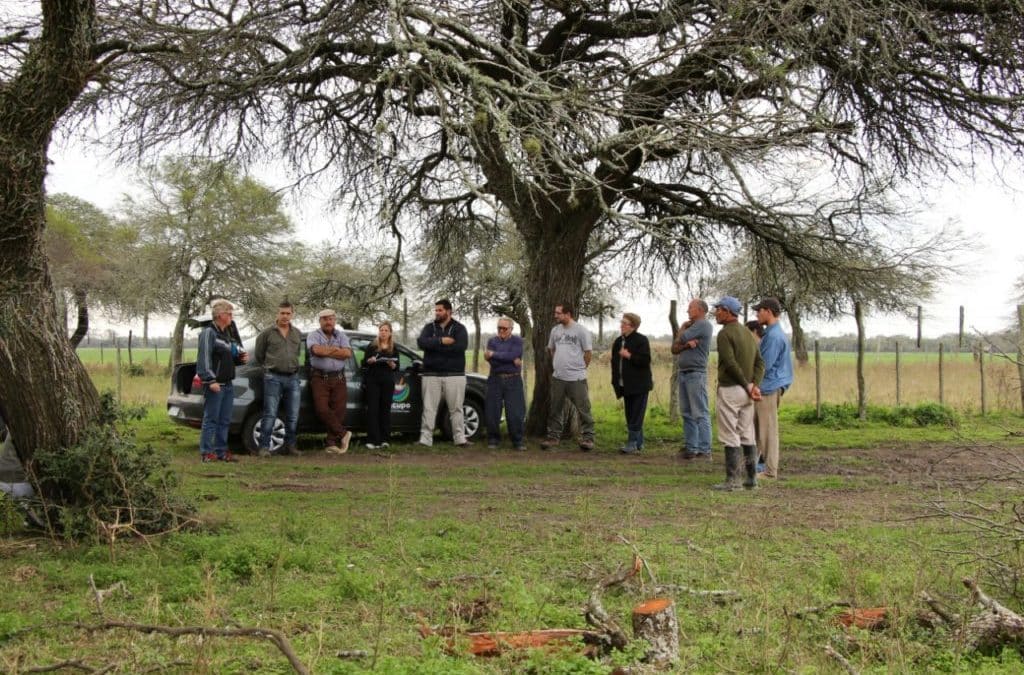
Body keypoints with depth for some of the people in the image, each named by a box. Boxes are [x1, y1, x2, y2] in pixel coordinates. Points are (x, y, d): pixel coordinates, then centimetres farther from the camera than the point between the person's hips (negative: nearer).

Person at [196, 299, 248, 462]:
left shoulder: (227, 334, 20)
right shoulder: (209, 333, -9)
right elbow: (204, 358, -17)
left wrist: (241, 359, 7)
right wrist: (210, 380, -24)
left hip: (227, 384, 9)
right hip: (215, 384, -9)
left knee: (225, 420, 11)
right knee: (211, 419, -6)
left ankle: (221, 451, 17)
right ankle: (206, 452, -1)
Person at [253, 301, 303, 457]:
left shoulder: (297, 334, 13)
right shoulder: (267, 333, 0)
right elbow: (259, 355, 9)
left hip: (293, 377, 4)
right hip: (273, 378, -4)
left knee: (293, 415, 7)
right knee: (270, 415, -7)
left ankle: (290, 446, 17)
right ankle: (264, 447, -5)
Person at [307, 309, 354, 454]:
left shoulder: (341, 336, 11)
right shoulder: (314, 335, 3)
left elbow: (348, 353, -8)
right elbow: (316, 350, -19)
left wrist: (326, 351, -11)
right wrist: (336, 350, -9)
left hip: (338, 378, 2)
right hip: (320, 378, -2)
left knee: (338, 411, -2)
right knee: (322, 409, -14)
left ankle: (331, 442, 4)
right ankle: (343, 433, -1)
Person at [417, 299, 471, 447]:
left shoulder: (459, 328, 3)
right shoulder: (429, 327, 10)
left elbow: (461, 346, -15)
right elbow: (421, 342, -8)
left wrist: (435, 346, -11)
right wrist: (442, 341, -18)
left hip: (454, 374, -2)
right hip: (431, 374, 2)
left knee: (456, 408, 2)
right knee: (429, 408, 0)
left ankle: (460, 438, 6)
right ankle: (425, 439, 1)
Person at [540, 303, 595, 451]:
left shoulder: (581, 330, -9)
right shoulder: (555, 330, 8)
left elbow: (588, 352, -4)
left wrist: (580, 367, 1)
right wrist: (557, 364, 14)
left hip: (576, 378, -5)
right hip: (557, 377, 5)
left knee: (583, 408, -1)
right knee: (555, 409, 11)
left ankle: (587, 437, 6)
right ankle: (553, 436, 21)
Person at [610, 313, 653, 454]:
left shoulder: (641, 340, -9)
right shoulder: (618, 341, 13)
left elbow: (645, 360, -17)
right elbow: (615, 361, 19)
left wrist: (629, 356, -19)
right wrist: (615, 382, 12)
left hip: (639, 384, -7)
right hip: (626, 385, 8)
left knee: (636, 416, -7)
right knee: (630, 416, 10)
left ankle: (632, 444, -7)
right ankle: (638, 444, 18)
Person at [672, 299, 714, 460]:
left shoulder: (703, 324, -7)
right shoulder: (691, 326, 20)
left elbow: (680, 340, -12)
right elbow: (674, 348, 11)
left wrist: (683, 328, 9)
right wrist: (686, 344, -9)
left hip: (696, 374, -9)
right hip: (684, 373, 9)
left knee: (700, 413, -9)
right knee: (687, 414, 8)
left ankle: (704, 451, -9)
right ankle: (690, 447, 12)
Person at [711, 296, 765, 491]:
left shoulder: (725, 334, -12)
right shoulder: (747, 333, 13)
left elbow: (731, 364, -20)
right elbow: (760, 362, 8)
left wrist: (748, 387, -12)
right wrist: (754, 385, -4)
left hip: (729, 390, -8)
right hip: (746, 391, 8)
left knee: (730, 437, -4)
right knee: (747, 436, 12)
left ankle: (732, 480, -3)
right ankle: (752, 478, 14)